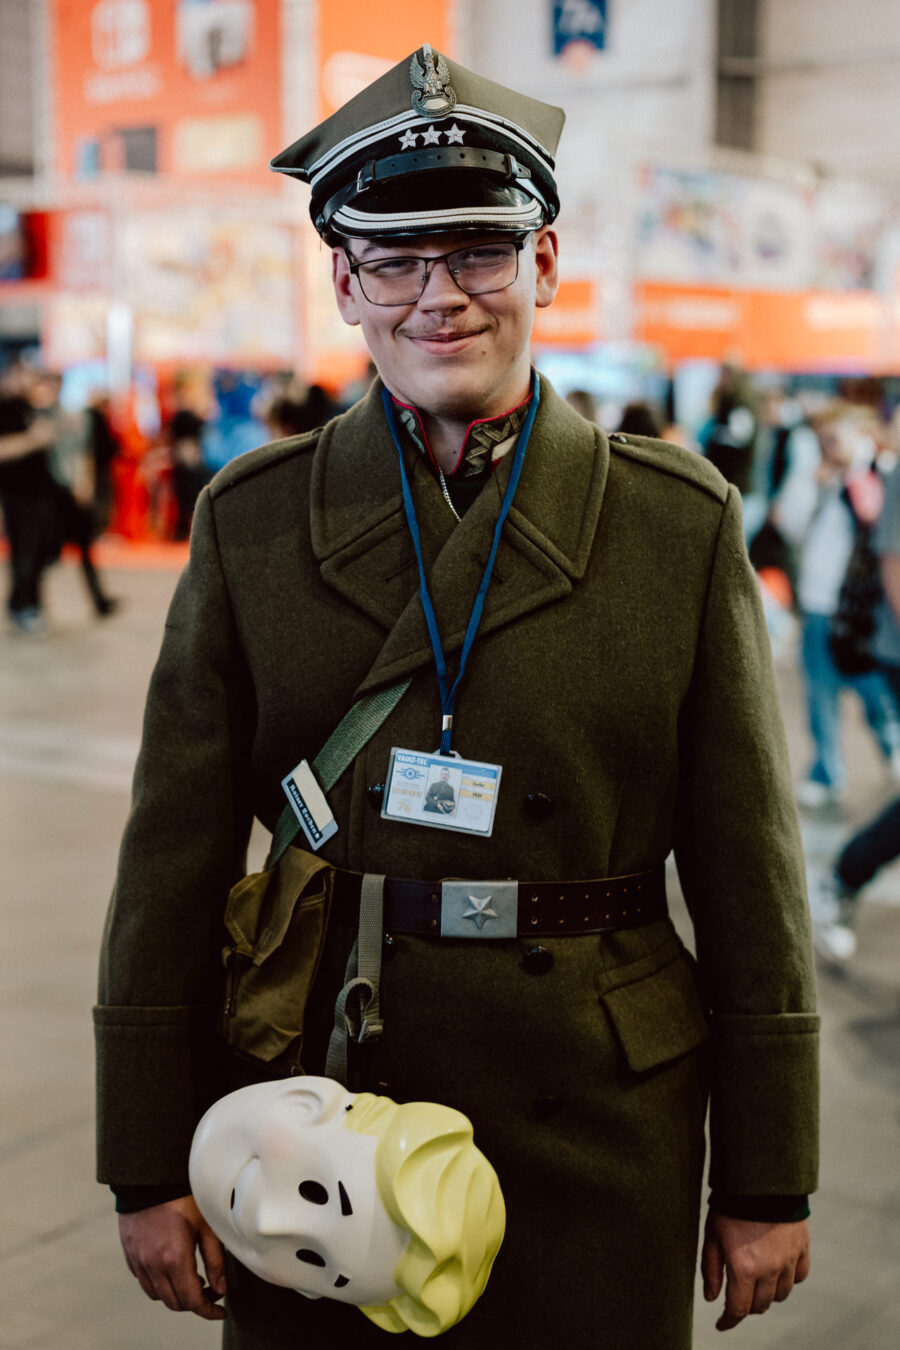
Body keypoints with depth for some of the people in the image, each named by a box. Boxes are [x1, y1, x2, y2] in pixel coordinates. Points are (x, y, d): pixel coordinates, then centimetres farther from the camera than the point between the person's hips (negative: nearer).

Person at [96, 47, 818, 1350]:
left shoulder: (682, 522, -2)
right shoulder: (253, 521, 0)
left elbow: (751, 875, -1)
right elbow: (172, 862, 0)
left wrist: (768, 1185, 1)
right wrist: (148, 1169, 0)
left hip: (600, 1133, 0)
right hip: (315, 1097, 1)